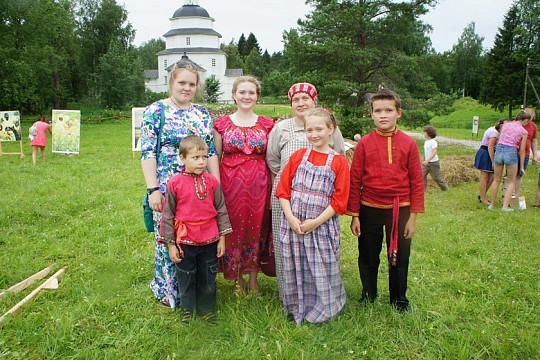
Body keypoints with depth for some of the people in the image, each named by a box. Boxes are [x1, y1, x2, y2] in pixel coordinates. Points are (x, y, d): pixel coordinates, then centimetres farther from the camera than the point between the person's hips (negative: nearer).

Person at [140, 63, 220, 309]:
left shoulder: (202, 113, 10)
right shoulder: (155, 111, -3)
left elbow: (211, 151, 10)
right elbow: (147, 152, -8)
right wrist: (153, 189, -15)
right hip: (168, 187, -4)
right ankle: (167, 289, 26)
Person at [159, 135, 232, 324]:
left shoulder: (212, 182, -3)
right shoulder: (175, 183, -8)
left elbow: (221, 210, 5)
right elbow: (168, 215, -3)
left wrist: (222, 238, 4)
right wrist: (170, 244, -2)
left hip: (209, 241, 2)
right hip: (185, 242, -1)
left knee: (208, 278, 16)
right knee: (186, 279, 15)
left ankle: (207, 309, 37)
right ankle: (187, 311, 37)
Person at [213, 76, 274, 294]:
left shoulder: (266, 125, 5)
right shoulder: (222, 124, 3)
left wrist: (274, 191, 1)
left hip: (258, 185, 1)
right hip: (230, 183, 0)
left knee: (256, 229, 8)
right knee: (233, 229, 6)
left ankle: (253, 279, 26)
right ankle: (238, 280, 25)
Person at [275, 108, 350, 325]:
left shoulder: (339, 161, -1)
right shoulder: (298, 157, 6)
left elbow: (339, 200, -5)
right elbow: (283, 190, 3)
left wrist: (316, 222, -13)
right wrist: (291, 218, -9)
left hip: (322, 225, -2)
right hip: (294, 224, 2)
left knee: (321, 270, 5)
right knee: (295, 267, 11)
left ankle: (322, 311, 27)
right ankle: (296, 309, 30)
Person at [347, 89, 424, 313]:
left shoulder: (408, 143, -3)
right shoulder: (364, 143, -3)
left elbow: (416, 181, 0)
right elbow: (355, 181, -2)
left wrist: (413, 216, -3)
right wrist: (354, 215, -3)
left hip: (400, 210, 0)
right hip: (370, 210, 0)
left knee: (399, 257, 12)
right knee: (368, 257, 13)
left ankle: (399, 299, 33)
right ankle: (368, 296, 35)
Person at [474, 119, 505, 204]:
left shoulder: (491, 129, 16)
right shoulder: (494, 132, -16)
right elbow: (490, 148, -22)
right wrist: (493, 162, -20)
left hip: (483, 153, 10)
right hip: (485, 155, -10)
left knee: (491, 176, 9)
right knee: (485, 177, -3)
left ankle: (482, 196, 15)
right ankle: (483, 198, 4)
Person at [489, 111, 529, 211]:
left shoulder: (505, 125, 11)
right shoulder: (523, 131, 1)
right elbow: (522, 151, 4)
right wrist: (522, 167, 12)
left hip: (499, 151, 4)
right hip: (511, 153, -3)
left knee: (496, 180, 17)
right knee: (511, 182, 13)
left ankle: (492, 204, 22)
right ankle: (505, 206, 6)